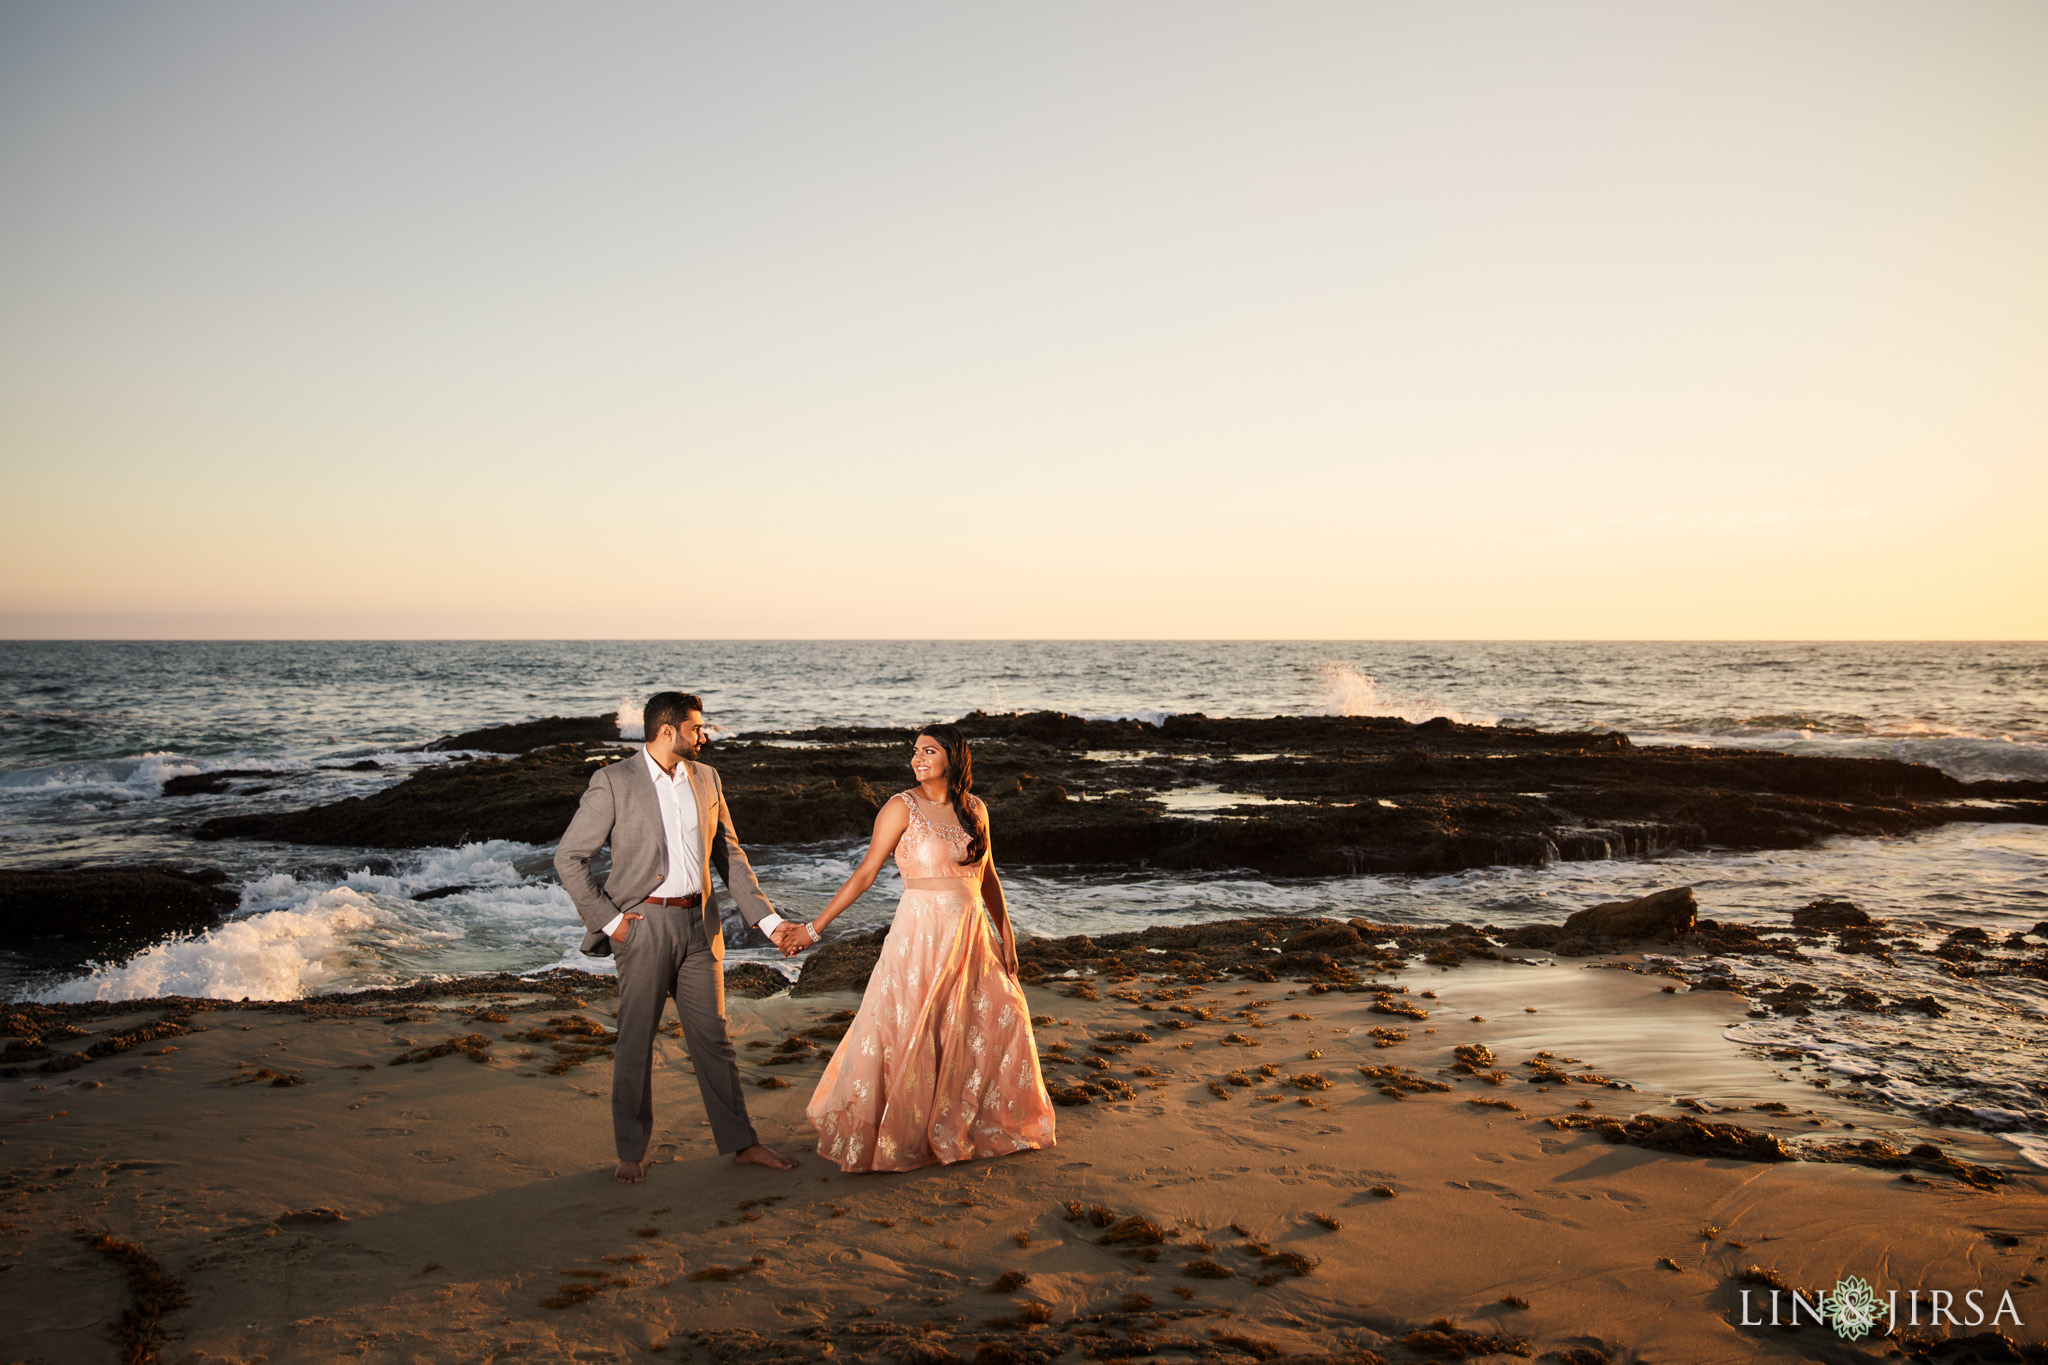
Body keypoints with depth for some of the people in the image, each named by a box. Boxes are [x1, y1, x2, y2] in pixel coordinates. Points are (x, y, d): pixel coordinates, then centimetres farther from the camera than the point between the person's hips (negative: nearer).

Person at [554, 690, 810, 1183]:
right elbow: (568, 857, -6)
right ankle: (631, 1152, 19)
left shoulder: (705, 779, 8)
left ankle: (740, 1141, 18)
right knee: (636, 1040, 5)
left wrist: (769, 921, 7)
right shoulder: (613, 782, -8)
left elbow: (730, 857, 12)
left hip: (699, 924, 4)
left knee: (712, 1036, 10)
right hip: (644, 924, -4)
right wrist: (608, 920, -10)